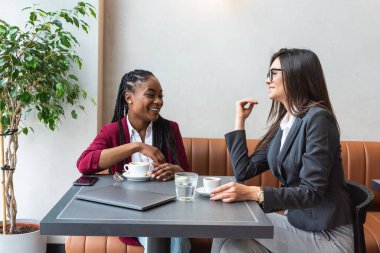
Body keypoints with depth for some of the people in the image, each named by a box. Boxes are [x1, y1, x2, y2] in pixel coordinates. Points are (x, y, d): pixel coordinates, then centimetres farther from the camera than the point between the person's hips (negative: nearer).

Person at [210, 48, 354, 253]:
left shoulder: (317, 118, -16)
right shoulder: (281, 125, 8)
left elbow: (311, 192, -22)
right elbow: (244, 172, 6)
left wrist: (254, 194, -33)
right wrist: (240, 120, 8)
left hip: (326, 236, -7)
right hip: (295, 223, 7)